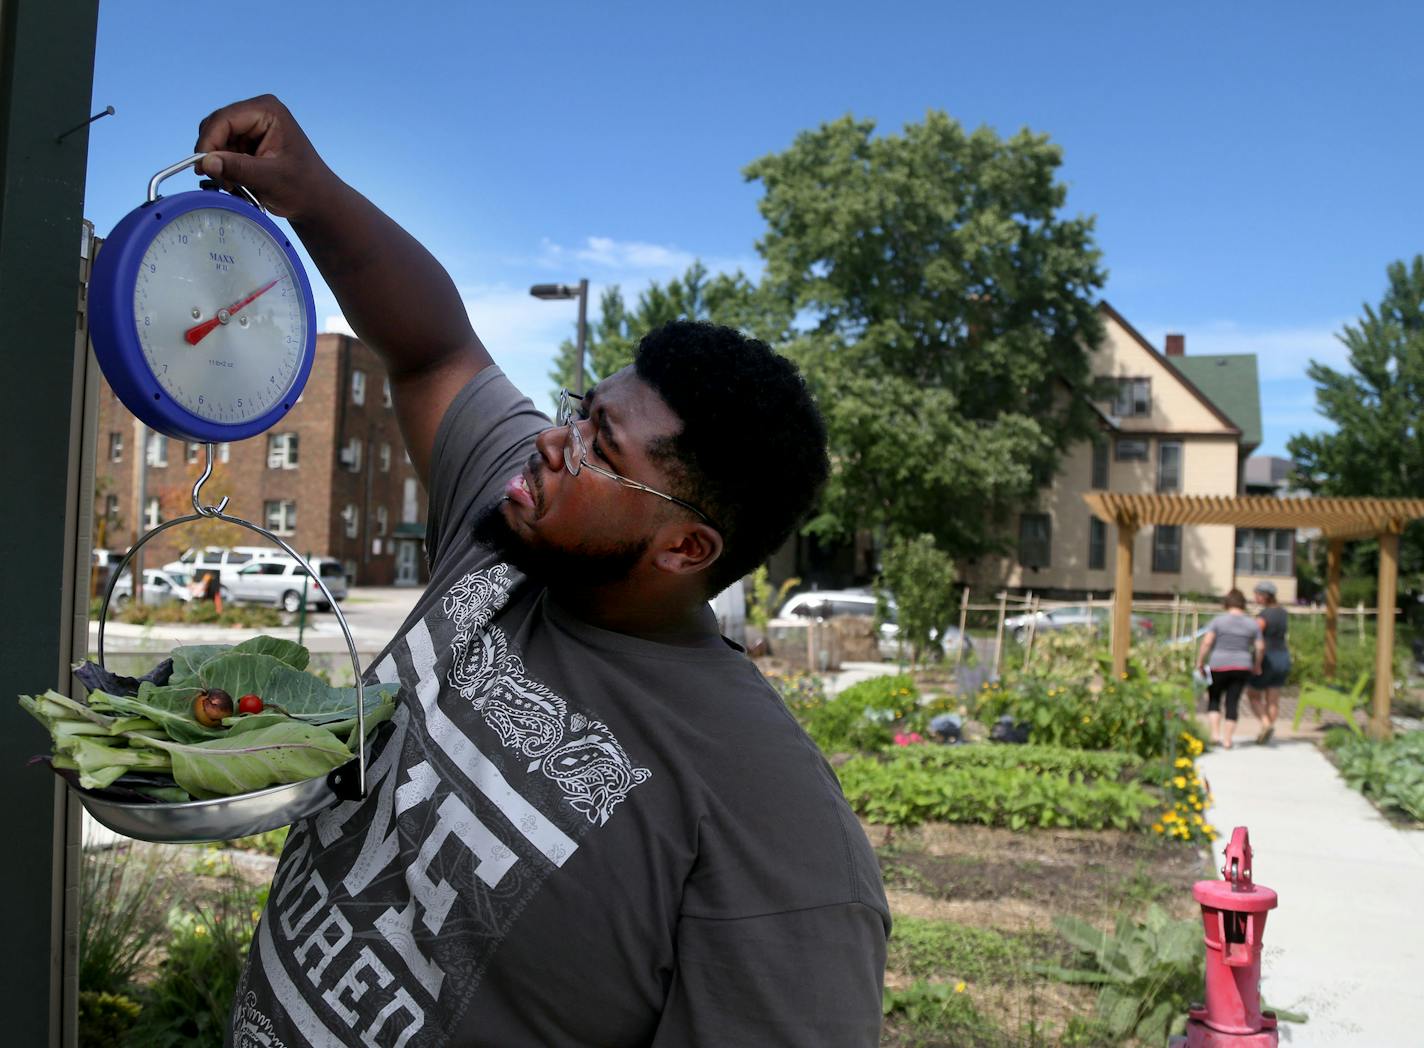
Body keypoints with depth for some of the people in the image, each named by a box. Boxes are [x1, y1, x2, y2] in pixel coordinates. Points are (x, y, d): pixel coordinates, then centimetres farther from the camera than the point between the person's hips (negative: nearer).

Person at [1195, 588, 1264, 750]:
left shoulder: (1218, 620, -6)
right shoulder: (1252, 623, 3)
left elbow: (1206, 642, -13)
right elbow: (1260, 647, 3)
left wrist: (1200, 662, -6)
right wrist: (1257, 665, 18)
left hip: (1219, 666, -2)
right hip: (1242, 667, 2)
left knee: (1214, 699, 13)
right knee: (1232, 703, 6)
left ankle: (1215, 734, 0)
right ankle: (1227, 740, 4)